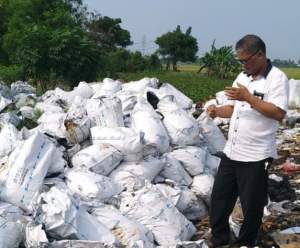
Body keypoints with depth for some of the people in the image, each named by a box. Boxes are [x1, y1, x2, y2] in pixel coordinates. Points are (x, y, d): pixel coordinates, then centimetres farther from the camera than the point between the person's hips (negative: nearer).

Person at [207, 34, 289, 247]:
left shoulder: (277, 78, -12)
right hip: (231, 152, 8)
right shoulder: (242, 77, 12)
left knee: (251, 207, 8)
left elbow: (279, 113, -22)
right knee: (219, 199, 15)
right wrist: (217, 111, -2)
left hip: (256, 156, -7)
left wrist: (248, 98, -24)